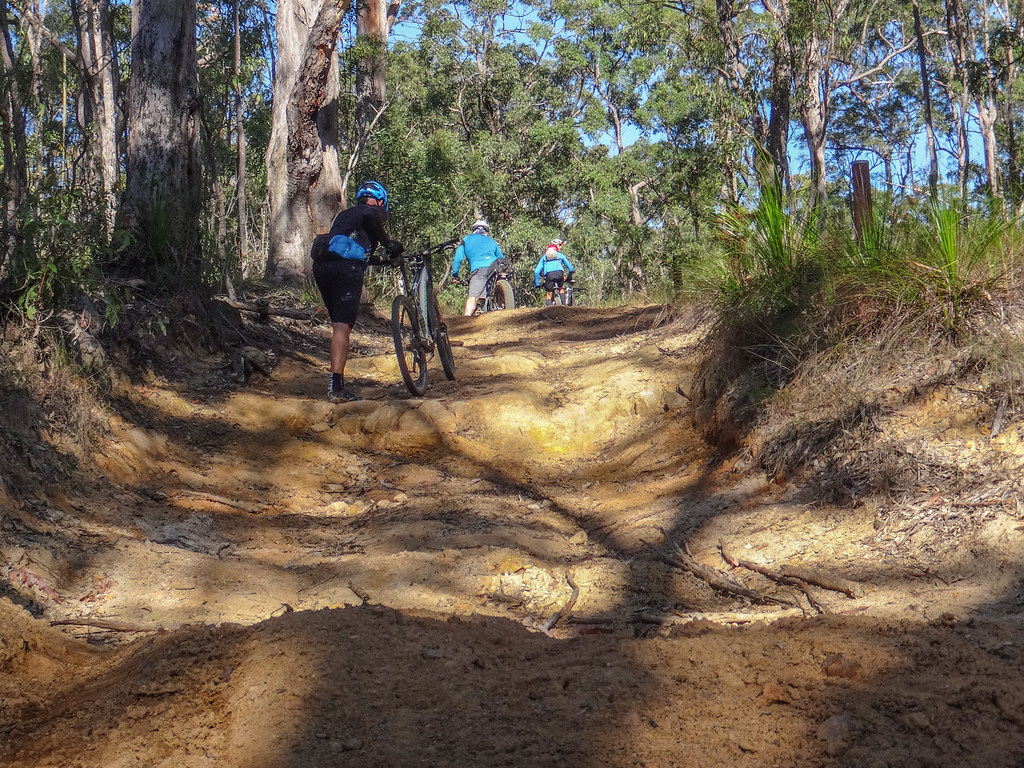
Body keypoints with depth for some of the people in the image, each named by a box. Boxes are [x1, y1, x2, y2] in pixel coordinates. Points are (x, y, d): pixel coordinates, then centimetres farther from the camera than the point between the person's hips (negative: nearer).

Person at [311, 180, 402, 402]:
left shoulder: (345, 214, 34)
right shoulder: (376, 211, 13)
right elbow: (369, 216, -12)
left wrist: (379, 259, 51)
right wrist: (389, 244, -3)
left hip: (320, 265, 7)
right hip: (345, 267, -7)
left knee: (338, 325, 16)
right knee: (342, 327, -11)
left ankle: (339, 383, 18)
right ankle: (336, 387, -20)